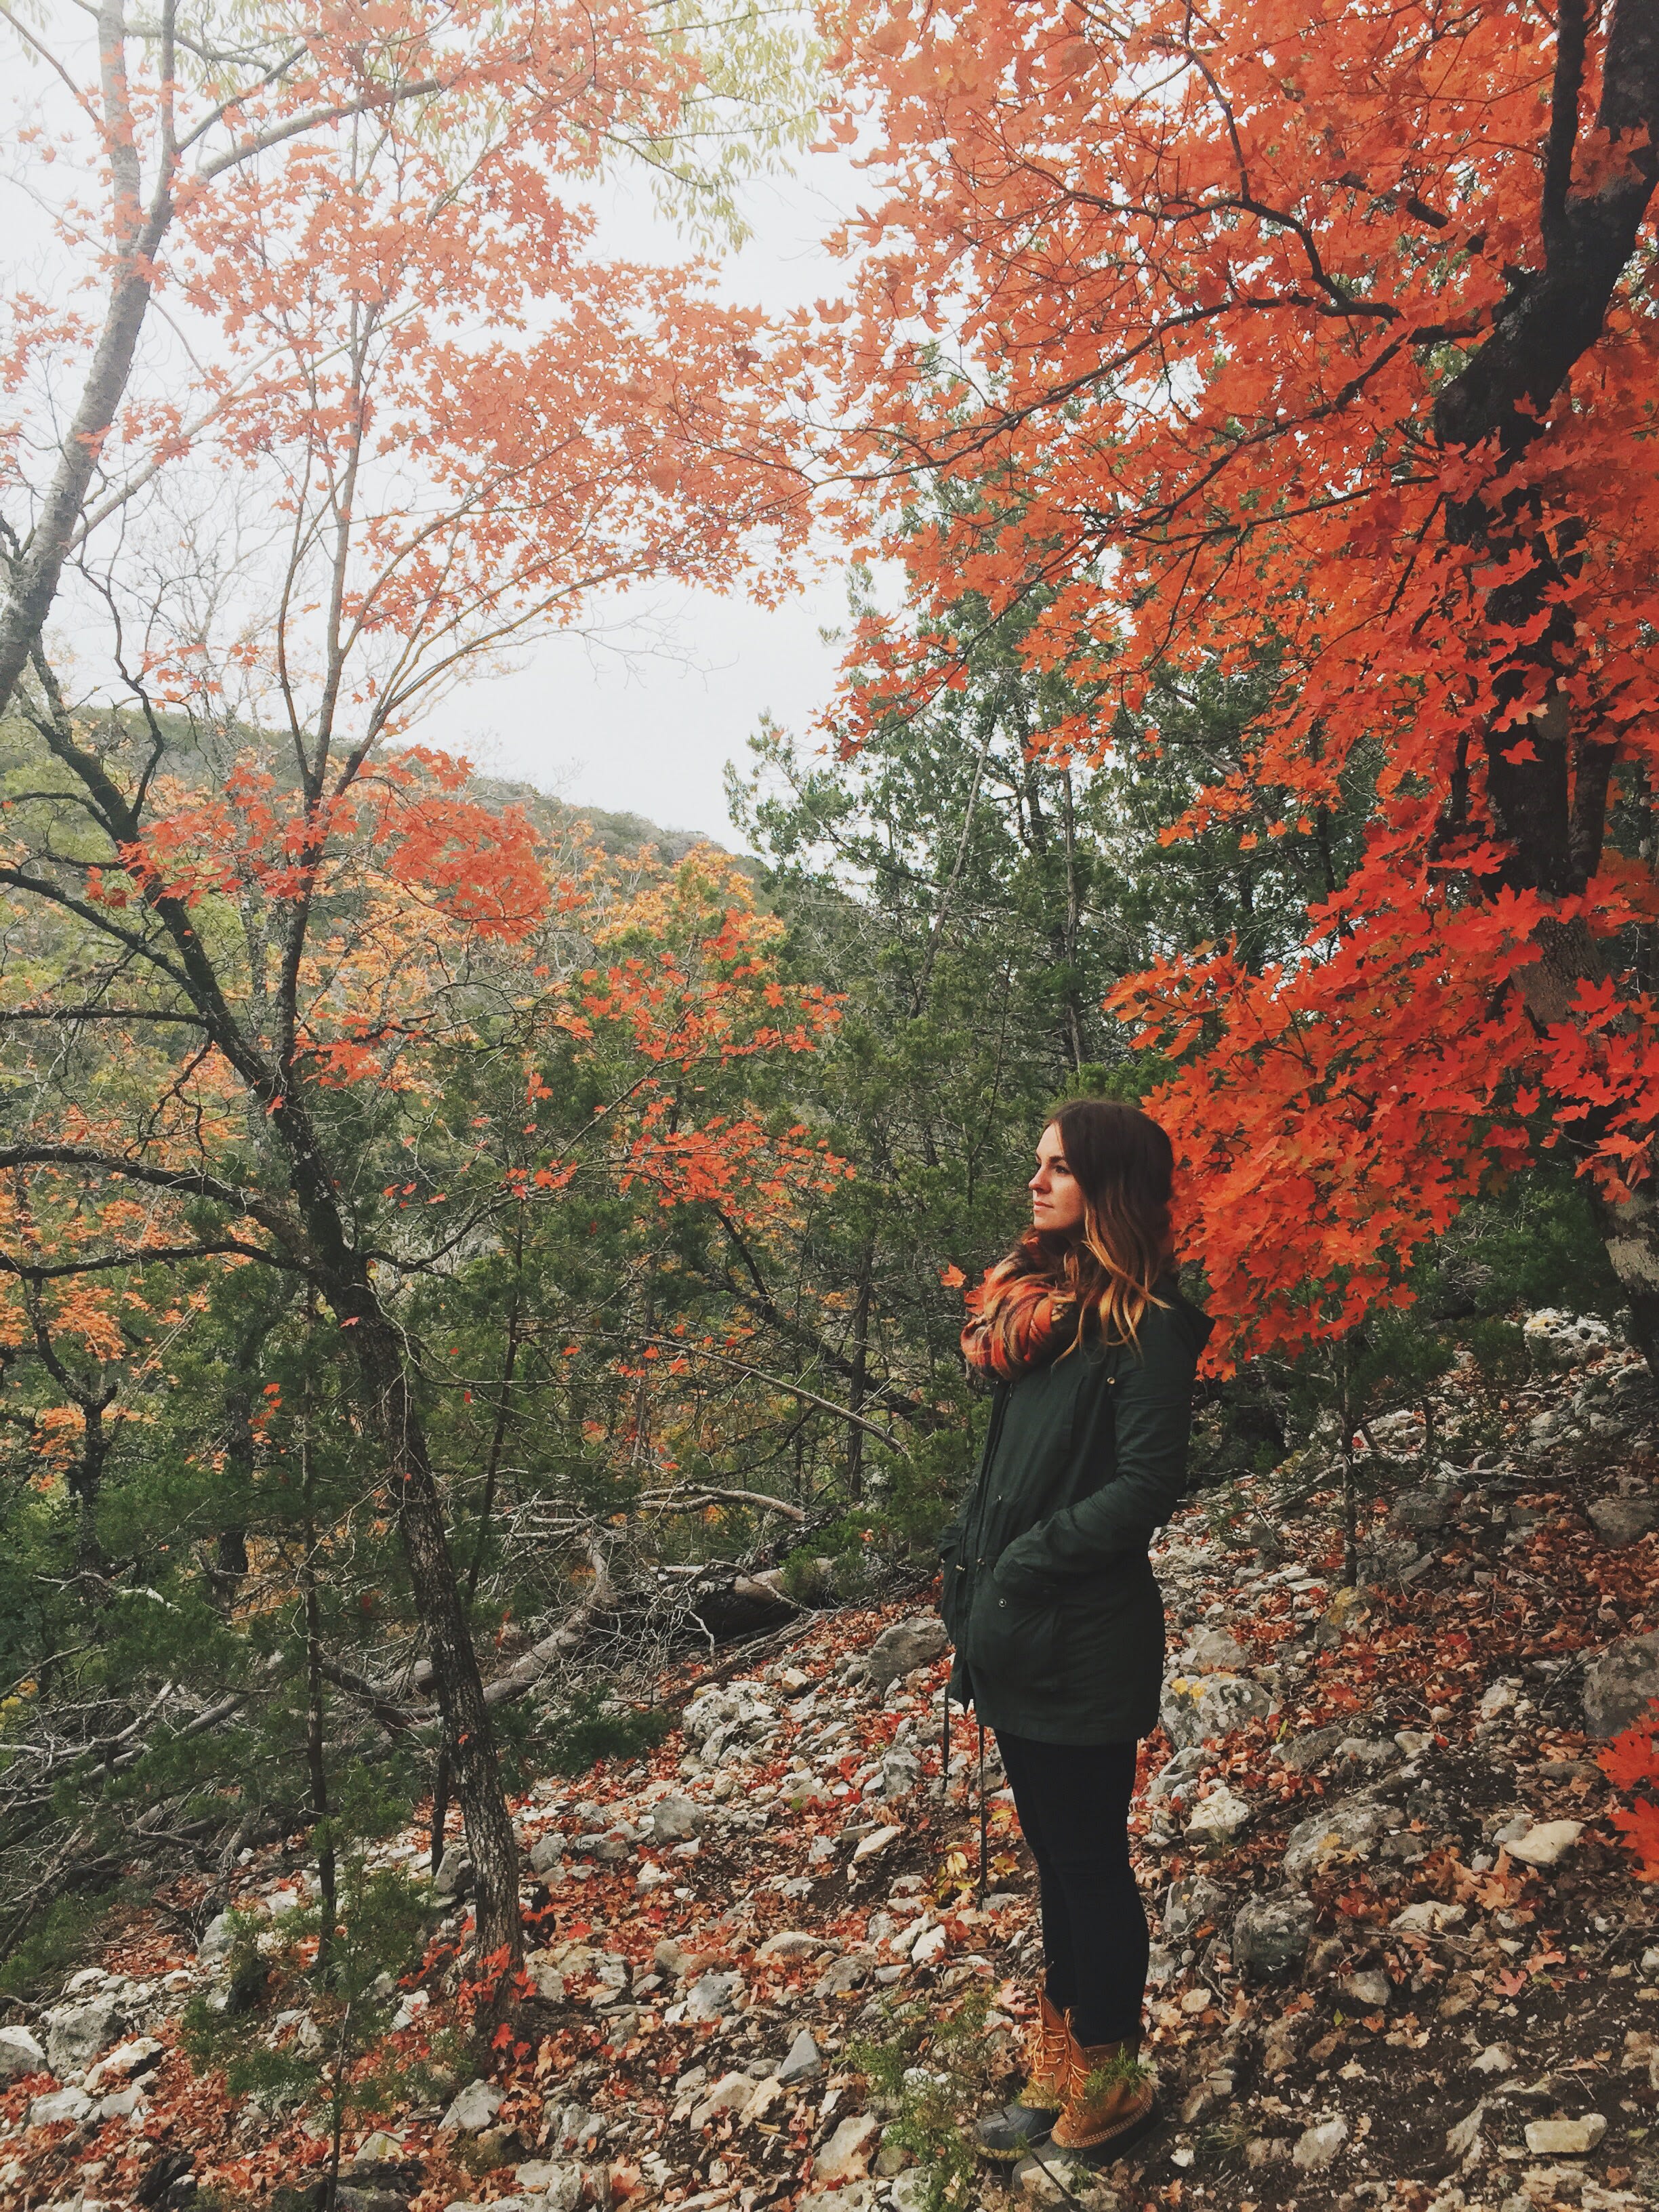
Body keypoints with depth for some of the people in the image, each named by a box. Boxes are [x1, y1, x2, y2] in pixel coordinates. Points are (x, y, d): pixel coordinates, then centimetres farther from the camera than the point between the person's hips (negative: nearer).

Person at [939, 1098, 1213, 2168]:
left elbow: (1146, 1484, -19)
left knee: (1090, 1863, 7)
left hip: (1084, 1645, -8)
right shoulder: (1032, 1300, 9)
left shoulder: (1147, 1326, -14)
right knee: (1056, 1856, 20)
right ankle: (1063, 2068, 36)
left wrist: (1026, 1561, -18)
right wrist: (967, 1567, 6)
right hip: (1013, 1638, 8)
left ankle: (1109, 2083, 26)